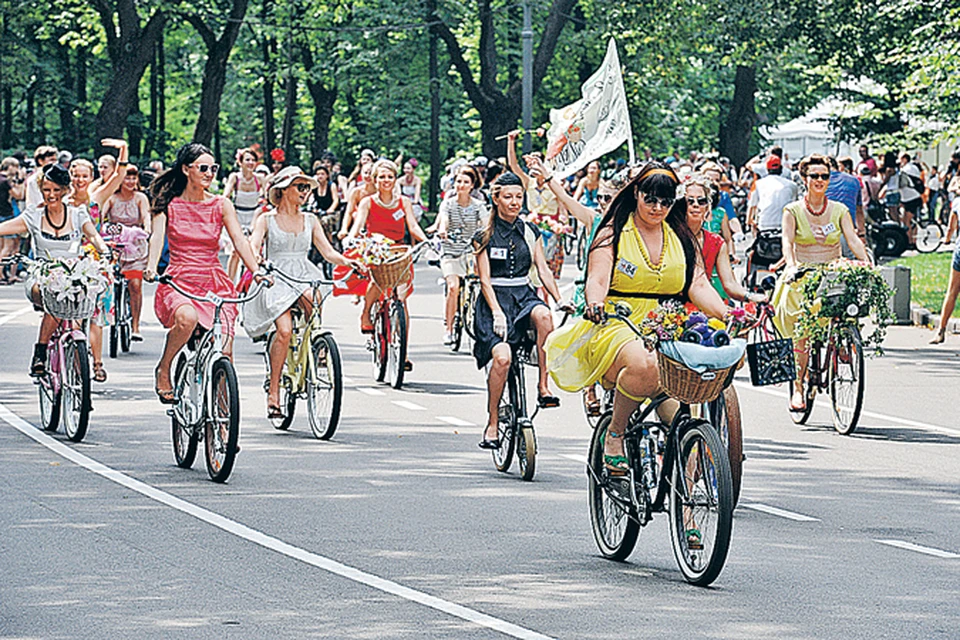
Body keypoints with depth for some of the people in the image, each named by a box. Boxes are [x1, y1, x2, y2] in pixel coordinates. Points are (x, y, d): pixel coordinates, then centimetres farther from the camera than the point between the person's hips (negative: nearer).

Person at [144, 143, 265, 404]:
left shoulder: (221, 205, 7)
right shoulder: (169, 204, 3)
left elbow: (239, 240, -3)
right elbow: (157, 237, -10)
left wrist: (256, 271, -20)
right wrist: (151, 267, -30)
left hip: (215, 284, 3)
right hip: (178, 282, -2)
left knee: (224, 354, -11)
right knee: (187, 317, -37)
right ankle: (163, 370, -12)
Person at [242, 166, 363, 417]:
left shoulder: (310, 221, 15)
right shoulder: (266, 220, 4)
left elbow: (327, 250, 9)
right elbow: (253, 246, -10)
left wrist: (345, 261, -12)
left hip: (304, 277, 3)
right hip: (276, 280, -3)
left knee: (313, 300, -35)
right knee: (284, 330, -25)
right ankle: (273, 392, -18)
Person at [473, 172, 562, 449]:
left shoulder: (530, 232, 11)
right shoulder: (485, 236, 0)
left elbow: (543, 269, 10)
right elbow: (485, 280, -5)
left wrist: (560, 301, -4)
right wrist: (497, 312, -18)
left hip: (524, 295, 3)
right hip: (495, 299, -3)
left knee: (543, 315, -35)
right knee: (502, 357, -26)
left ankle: (543, 386, -26)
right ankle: (492, 423, -12)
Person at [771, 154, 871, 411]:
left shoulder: (839, 211, 9)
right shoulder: (793, 211, 4)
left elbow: (853, 239, -2)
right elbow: (787, 241, -10)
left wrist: (866, 263, -21)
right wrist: (792, 265, -30)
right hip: (802, 276, -2)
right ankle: (798, 386, -13)